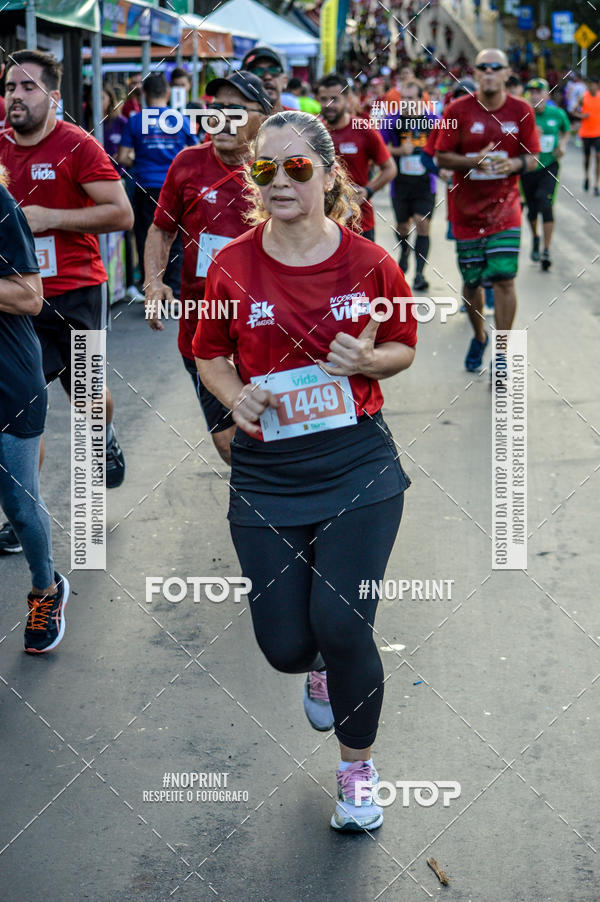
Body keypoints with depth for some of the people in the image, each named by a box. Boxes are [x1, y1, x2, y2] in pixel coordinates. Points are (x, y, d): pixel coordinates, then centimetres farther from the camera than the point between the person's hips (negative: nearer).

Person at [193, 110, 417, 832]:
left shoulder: (368, 263, -4)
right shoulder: (231, 267, -2)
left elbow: (403, 346, 10)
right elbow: (210, 354, 11)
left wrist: (368, 359, -12)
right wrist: (234, 395, -10)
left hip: (358, 466, -1)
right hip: (266, 474, 2)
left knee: (341, 625, -13)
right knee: (285, 646, 2)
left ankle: (357, 767, 15)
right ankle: (321, 665, 44)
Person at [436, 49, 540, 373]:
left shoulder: (521, 111, -1)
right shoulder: (457, 110, -4)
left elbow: (532, 157, 4)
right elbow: (442, 157, -3)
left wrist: (516, 164, -18)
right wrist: (474, 161, -21)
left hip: (504, 210, 0)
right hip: (466, 210, 1)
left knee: (504, 279, -10)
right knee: (471, 281, 9)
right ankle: (479, 338, 36)